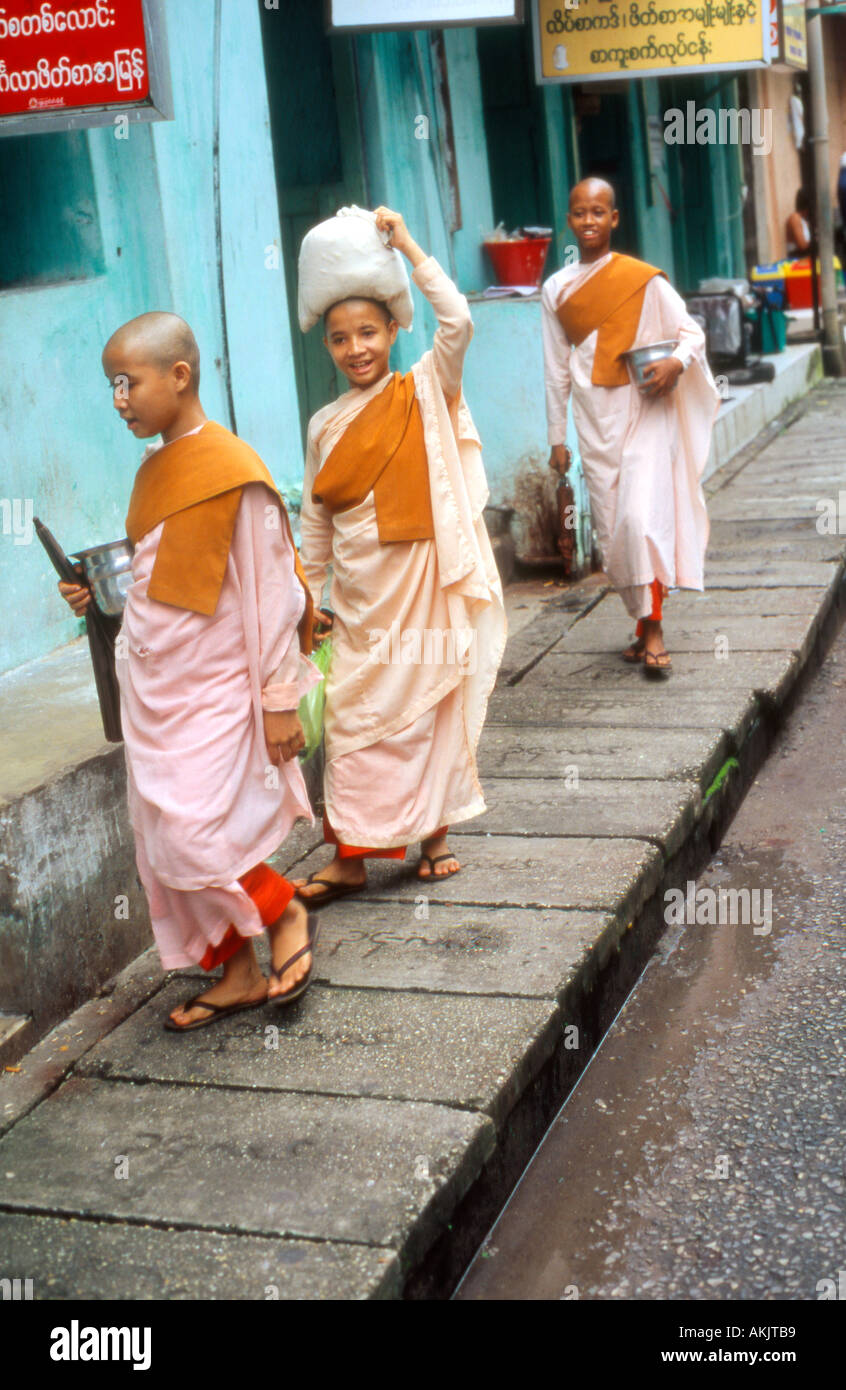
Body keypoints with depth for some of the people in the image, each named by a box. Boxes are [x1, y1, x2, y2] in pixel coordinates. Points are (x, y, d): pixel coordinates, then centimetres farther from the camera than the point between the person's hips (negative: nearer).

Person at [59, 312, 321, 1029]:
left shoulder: (233, 471, -14)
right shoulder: (155, 471, 11)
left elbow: (270, 590, -14)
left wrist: (280, 699, -13)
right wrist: (101, 595, 3)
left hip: (214, 689, -8)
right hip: (152, 683, 8)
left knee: (193, 835, -13)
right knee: (166, 843, 11)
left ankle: (287, 914, 14)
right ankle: (239, 973, 24)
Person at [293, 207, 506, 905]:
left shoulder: (425, 392, -3)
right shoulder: (326, 426, 7)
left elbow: (458, 321, -20)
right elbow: (315, 521, 13)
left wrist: (407, 244, -17)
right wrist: (308, 596, 13)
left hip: (425, 591, -3)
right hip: (362, 602, 3)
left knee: (431, 712, 6)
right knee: (355, 721, 5)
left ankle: (435, 832, 23)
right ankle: (351, 855, 13)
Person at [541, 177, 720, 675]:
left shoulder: (645, 280, -3)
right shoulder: (557, 290, 7)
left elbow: (692, 332, 2)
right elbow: (557, 370, 12)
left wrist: (676, 362, -20)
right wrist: (558, 438, 12)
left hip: (644, 414, -4)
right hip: (595, 424, 4)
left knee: (643, 517, -18)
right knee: (611, 530, 5)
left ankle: (654, 628, -10)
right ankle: (645, 626, 19)